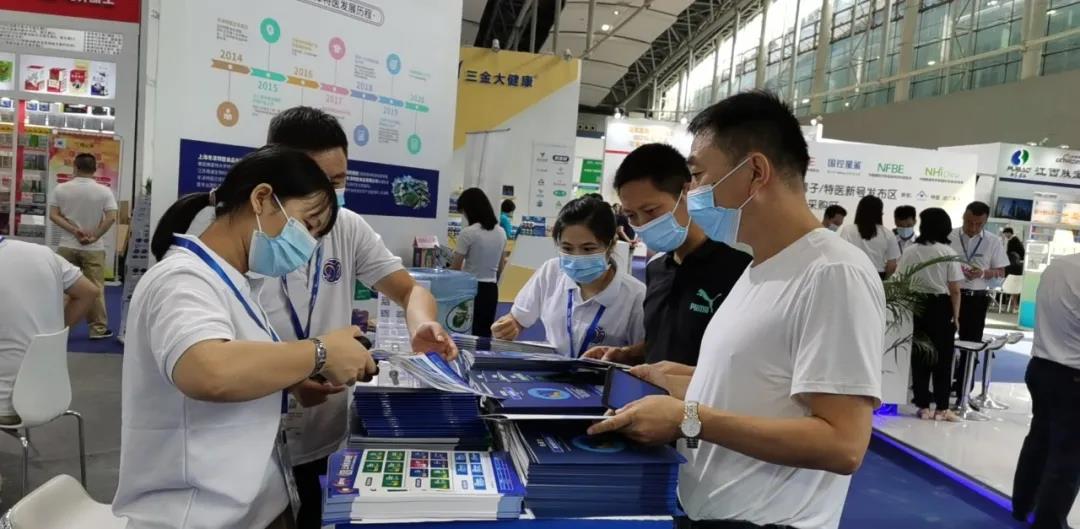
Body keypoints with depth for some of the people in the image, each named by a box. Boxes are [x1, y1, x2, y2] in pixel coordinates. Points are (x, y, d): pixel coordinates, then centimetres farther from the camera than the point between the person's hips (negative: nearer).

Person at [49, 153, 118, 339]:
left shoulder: (61, 189, 0)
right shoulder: (104, 191, -5)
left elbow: (53, 215, -5)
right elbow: (111, 218, -13)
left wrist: (74, 231, -10)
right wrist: (94, 236, -8)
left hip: (67, 246, 2)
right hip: (93, 248, -2)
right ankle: (98, 328, 8)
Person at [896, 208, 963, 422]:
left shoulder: (910, 252, -1)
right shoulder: (949, 253, -6)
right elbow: (955, 290, -7)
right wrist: (955, 316, 3)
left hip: (916, 306, 2)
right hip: (941, 308, -2)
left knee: (919, 357, 8)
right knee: (942, 358, 7)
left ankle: (923, 407, 12)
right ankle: (941, 408, 12)